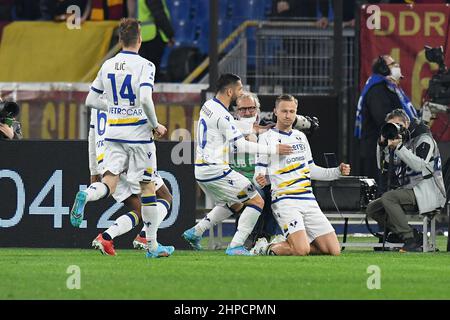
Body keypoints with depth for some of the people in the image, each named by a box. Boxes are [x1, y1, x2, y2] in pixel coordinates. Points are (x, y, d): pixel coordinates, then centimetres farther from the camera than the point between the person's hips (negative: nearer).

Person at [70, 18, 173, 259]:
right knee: (147, 186, 7)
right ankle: (152, 245, 12)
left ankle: (85, 196, -37)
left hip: (113, 132, 4)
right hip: (138, 133, -4)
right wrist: (156, 125, -9)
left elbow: (91, 100, 13)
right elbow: (145, 99, -24)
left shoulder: (108, 65, 7)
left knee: (109, 182, -2)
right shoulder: (144, 65, -10)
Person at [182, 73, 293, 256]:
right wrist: (274, 149, -16)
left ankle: (195, 232, 20)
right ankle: (235, 246, -10)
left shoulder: (208, 106, 10)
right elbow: (241, 145, -19)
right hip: (216, 170, -10)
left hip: (201, 170, 10)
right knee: (257, 202, -5)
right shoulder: (222, 115, -19)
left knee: (234, 205, 27)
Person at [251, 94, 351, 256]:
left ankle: (285, 245, 15)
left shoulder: (301, 136, 20)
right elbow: (260, 172, -3)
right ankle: (266, 248, 1)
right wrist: (260, 180, -26)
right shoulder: (267, 137, 0)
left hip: (308, 200, 7)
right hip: (285, 199, -7)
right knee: (302, 250, -26)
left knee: (334, 251, -3)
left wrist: (337, 172, 15)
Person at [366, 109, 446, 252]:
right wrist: (383, 144, 2)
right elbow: (384, 166, 15)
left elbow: (419, 165, -23)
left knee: (388, 197, -29)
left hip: (427, 192, -9)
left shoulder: (424, 139, -7)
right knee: (372, 209, -2)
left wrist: (399, 147, -25)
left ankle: (411, 239, -25)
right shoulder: (400, 141, 16)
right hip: (408, 191, 9)